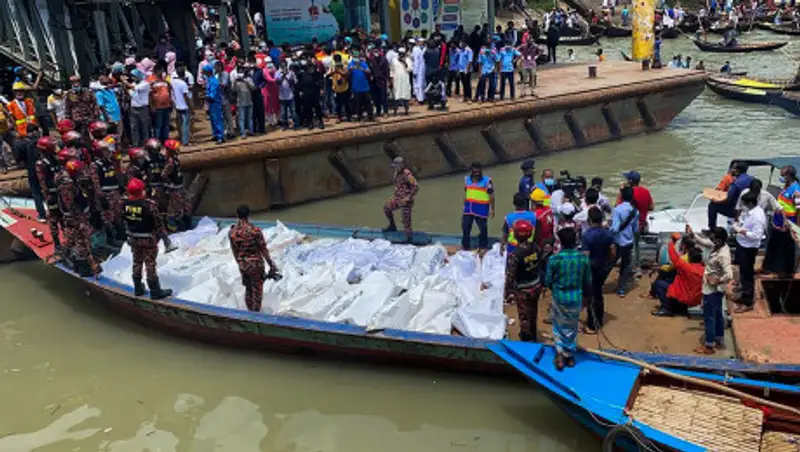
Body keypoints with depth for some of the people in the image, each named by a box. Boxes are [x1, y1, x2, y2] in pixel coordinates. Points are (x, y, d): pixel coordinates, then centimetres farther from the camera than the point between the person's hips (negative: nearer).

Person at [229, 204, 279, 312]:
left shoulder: (232, 232, -4)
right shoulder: (255, 230, -19)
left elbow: (234, 252, 6)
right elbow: (263, 249, -12)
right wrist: (271, 264, -1)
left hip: (243, 265, 5)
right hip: (256, 265, -5)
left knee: (248, 289, 20)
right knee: (257, 291, 8)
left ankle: (250, 311, 31)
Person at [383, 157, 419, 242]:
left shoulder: (407, 175, -23)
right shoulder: (397, 173, 5)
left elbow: (416, 186, -27)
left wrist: (409, 197, -24)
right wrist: (394, 193, 14)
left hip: (406, 201, -9)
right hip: (398, 198, 9)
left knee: (406, 220, -4)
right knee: (386, 208, 15)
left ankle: (408, 239, 8)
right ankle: (392, 226, 32)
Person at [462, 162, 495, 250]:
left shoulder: (487, 180, -8)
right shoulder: (467, 179, 7)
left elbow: (491, 196, -6)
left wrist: (492, 209, -7)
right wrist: (465, 206, 19)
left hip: (481, 209, -4)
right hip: (469, 209, 4)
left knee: (483, 228, 6)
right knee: (465, 227, 7)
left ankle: (483, 247, 19)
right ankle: (465, 247, 20)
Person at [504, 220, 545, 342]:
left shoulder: (515, 254, -27)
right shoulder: (536, 247, -8)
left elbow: (510, 276, -22)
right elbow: (542, 264, 5)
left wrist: (508, 293, -10)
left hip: (523, 290, -7)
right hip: (536, 286, 7)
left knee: (525, 317, 10)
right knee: (533, 314, 25)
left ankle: (527, 340, 23)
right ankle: (531, 336, 44)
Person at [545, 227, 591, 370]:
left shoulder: (553, 259, -17)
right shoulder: (583, 258, -11)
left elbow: (548, 282, -8)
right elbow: (587, 281, -1)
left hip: (559, 297, -2)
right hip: (576, 297, 2)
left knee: (559, 326, 17)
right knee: (572, 327, 18)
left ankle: (560, 353, 6)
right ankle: (569, 355, 29)